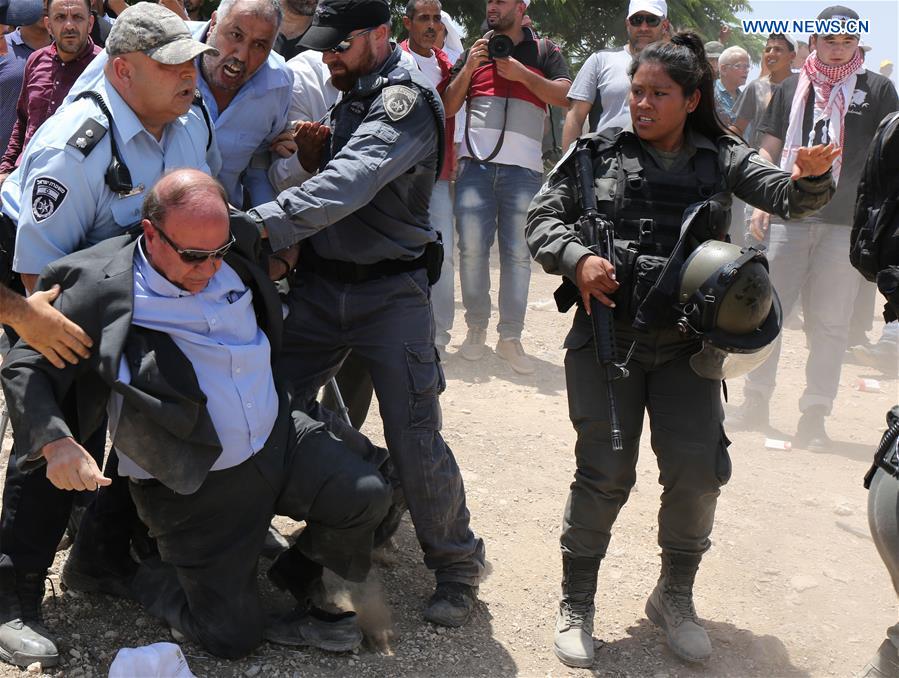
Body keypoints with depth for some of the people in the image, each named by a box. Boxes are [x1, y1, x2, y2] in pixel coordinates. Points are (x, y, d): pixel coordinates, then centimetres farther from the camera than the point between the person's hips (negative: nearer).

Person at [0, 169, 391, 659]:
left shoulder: (235, 264, 1)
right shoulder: (102, 290, -15)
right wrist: (54, 442, -25)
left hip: (279, 440, 5)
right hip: (194, 489, -5)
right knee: (233, 638, -2)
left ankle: (298, 598, 14)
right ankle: (154, 584, 29)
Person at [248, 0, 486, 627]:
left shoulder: (405, 100, -14)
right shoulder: (349, 96, 13)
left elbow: (353, 182, -31)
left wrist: (263, 225, -41)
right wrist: (316, 155, -2)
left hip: (392, 293, -7)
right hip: (321, 284, 7)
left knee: (415, 443, -6)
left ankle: (458, 565, 14)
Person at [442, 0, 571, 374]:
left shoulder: (544, 51, 11)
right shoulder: (474, 52, 17)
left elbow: (565, 97, -2)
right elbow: (448, 108, 13)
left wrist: (521, 73, -9)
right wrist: (468, 69, -1)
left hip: (523, 168, -2)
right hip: (475, 163, 2)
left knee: (518, 253, -2)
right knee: (472, 248, -1)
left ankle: (510, 337, 4)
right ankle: (476, 328, 10)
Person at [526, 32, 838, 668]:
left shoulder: (721, 158, 6)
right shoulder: (600, 151, 2)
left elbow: (785, 193, -5)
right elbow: (544, 216, 2)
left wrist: (811, 177, -29)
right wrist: (576, 258, -17)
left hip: (687, 343, 2)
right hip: (608, 335, -2)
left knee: (697, 472, 1)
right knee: (605, 472, -2)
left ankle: (674, 597, 25)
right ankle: (576, 603, 18)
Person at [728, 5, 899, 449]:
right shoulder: (792, 88, 12)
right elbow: (769, 150, 14)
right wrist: (761, 203, 4)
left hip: (846, 223, -2)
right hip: (788, 215, 2)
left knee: (829, 324, 2)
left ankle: (814, 416, 8)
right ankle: (755, 403, 16)